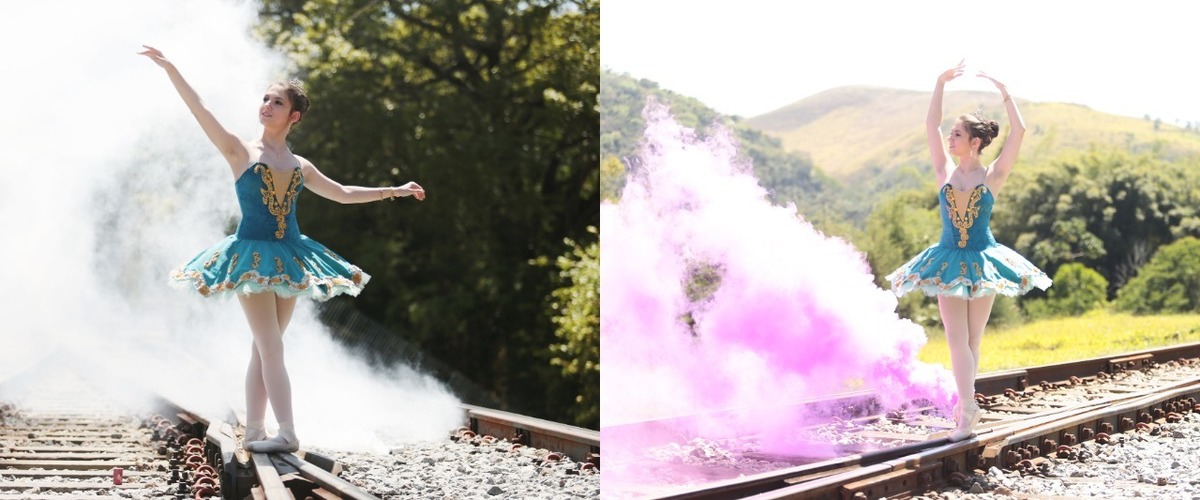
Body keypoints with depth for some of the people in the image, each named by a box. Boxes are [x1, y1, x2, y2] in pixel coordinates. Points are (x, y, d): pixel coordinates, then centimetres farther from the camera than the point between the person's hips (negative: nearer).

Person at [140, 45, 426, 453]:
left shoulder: (300, 167, 13)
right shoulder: (240, 152, 2)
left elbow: (343, 193, 24)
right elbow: (200, 110, -6)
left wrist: (393, 191, 24)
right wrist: (170, 69, -15)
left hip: (288, 258, 4)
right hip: (252, 256, -4)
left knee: (263, 349, 6)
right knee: (271, 348, -12)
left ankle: (253, 431, 10)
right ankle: (288, 433, -16)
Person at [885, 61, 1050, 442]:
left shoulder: (992, 176, -2)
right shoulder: (945, 172, 4)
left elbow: (1018, 131, -8)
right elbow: (931, 125, 2)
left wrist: (1003, 91, -5)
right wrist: (940, 84, -2)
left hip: (981, 263, -1)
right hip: (949, 263, 2)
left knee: (972, 340, 6)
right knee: (957, 340, -5)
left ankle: (964, 404, 15)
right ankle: (968, 407, -5)